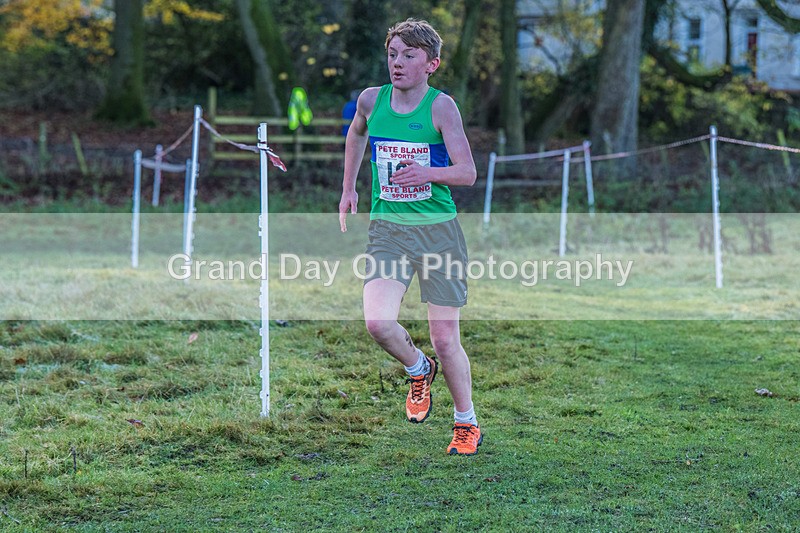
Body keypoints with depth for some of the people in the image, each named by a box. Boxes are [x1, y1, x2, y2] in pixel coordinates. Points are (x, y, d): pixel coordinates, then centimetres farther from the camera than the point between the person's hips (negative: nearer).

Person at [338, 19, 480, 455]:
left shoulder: (441, 106, -8)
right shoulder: (371, 100, 3)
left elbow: (467, 172, -11)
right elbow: (356, 133, 26)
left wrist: (428, 173, -29)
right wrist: (348, 188, 26)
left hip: (438, 230, -2)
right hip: (387, 228, 2)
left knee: (445, 338, 1)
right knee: (378, 323, -19)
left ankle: (467, 424, 23)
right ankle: (419, 370, 15)